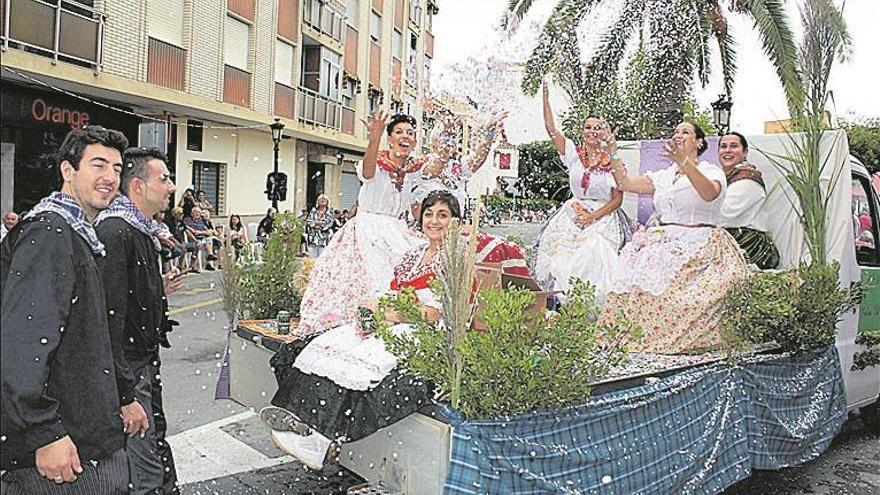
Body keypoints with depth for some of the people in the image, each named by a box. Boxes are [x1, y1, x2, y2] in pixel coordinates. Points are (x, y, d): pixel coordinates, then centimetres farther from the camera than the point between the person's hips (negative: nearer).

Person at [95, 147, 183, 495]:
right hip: (127, 370, -10)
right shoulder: (114, 232, -21)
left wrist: (159, 289, 8)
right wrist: (125, 397, -27)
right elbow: (109, 317, -27)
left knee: (157, 440, 21)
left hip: (147, 361, 10)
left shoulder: (141, 230, 12)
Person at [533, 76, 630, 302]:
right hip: (573, 215, 2)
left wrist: (593, 216, -11)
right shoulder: (574, 154, 8)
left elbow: (618, 199, 0)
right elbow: (551, 129, 2)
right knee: (562, 258, -17)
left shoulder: (613, 161, 2)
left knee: (595, 255, -24)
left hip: (604, 218, -2)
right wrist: (546, 98, -3)